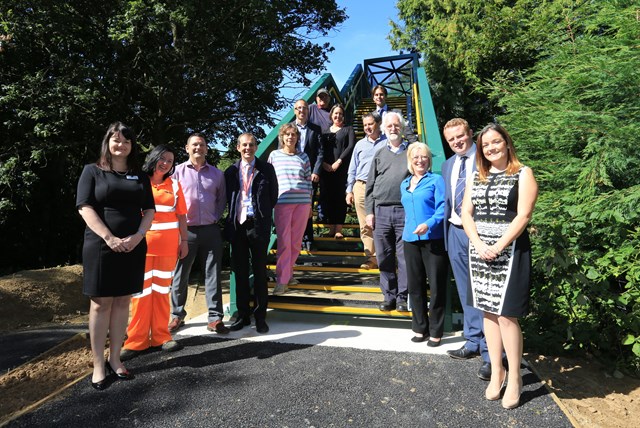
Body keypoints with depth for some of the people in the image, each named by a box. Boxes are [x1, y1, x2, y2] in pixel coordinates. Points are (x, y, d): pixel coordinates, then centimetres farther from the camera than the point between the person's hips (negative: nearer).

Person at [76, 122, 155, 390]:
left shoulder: (139, 176, 12)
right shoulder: (92, 171, 3)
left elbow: (149, 210, 9)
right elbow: (85, 207, -6)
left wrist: (138, 236, -8)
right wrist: (109, 238, -16)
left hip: (133, 247, 3)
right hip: (101, 246, -3)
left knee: (122, 302, 7)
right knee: (101, 304, 1)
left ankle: (115, 359, 18)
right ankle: (98, 365, 9)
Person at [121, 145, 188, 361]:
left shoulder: (174, 185, 9)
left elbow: (181, 216, 9)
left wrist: (184, 241, 5)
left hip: (167, 245, 2)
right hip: (142, 243, -2)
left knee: (162, 290, 8)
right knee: (141, 291, -1)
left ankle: (161, 336, 17)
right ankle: (137, 341, 9)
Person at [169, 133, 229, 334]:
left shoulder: (216, 173, 9)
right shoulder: (178, 171, 4)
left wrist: (216, 218, 2)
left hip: (210, 230, 1)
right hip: (185, 230, -1)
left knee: (213, 274, 1)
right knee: (180, 275, 7)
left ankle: (215, 318, 8)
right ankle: (177, 316, 22)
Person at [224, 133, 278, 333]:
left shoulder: (266, 169, 4)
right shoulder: (231, 171, 9)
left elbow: (273, 196, 6)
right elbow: (227, 197, 15)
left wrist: (263, 215, 4)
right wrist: (233, 215, 6)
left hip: (258, 225, -2)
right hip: (237, 225, 3)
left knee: (260, 271, 3)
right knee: (239, 272, 9)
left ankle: (260, 316, 13)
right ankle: (242, 315, 21)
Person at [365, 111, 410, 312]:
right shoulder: (379, 154, 15)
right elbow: (370, 186, 13)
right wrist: (369, 211, 4)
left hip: (405, 211, -3)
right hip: (381, 212, 3)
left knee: (405, 257, 1)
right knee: (384, 258, 7)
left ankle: (403, 297, 13)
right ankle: (389, 296, 19)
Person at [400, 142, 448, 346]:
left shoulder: (436, 180, -2)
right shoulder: (404, 184, 16)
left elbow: (442, 209, -12)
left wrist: (428, 224, -27)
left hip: (434, 239, -5)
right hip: (410, 239, 6)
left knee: (436, 287, 1)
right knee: (415, 286, 10)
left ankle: (436, 331, 14)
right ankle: (420, 328, 24)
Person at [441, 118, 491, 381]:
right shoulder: (447, 165, 15)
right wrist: (446, 231, 14)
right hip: (455, 232, 7)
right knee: (466, 292, 15)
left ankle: (490, 352, 9)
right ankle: (472, 342, 29)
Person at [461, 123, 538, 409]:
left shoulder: (522, 174, 0)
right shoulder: (476, 177, 15)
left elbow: (523, 215, -10)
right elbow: (466, 213, 7)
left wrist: (497, 247, -17)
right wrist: (479, 245, -8)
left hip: (509, 250, -5)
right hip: (479, 250, 5)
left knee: (506, 315, -5)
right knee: (488, 312, 10)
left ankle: (514, 378, 12)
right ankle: (496, 371, 23)